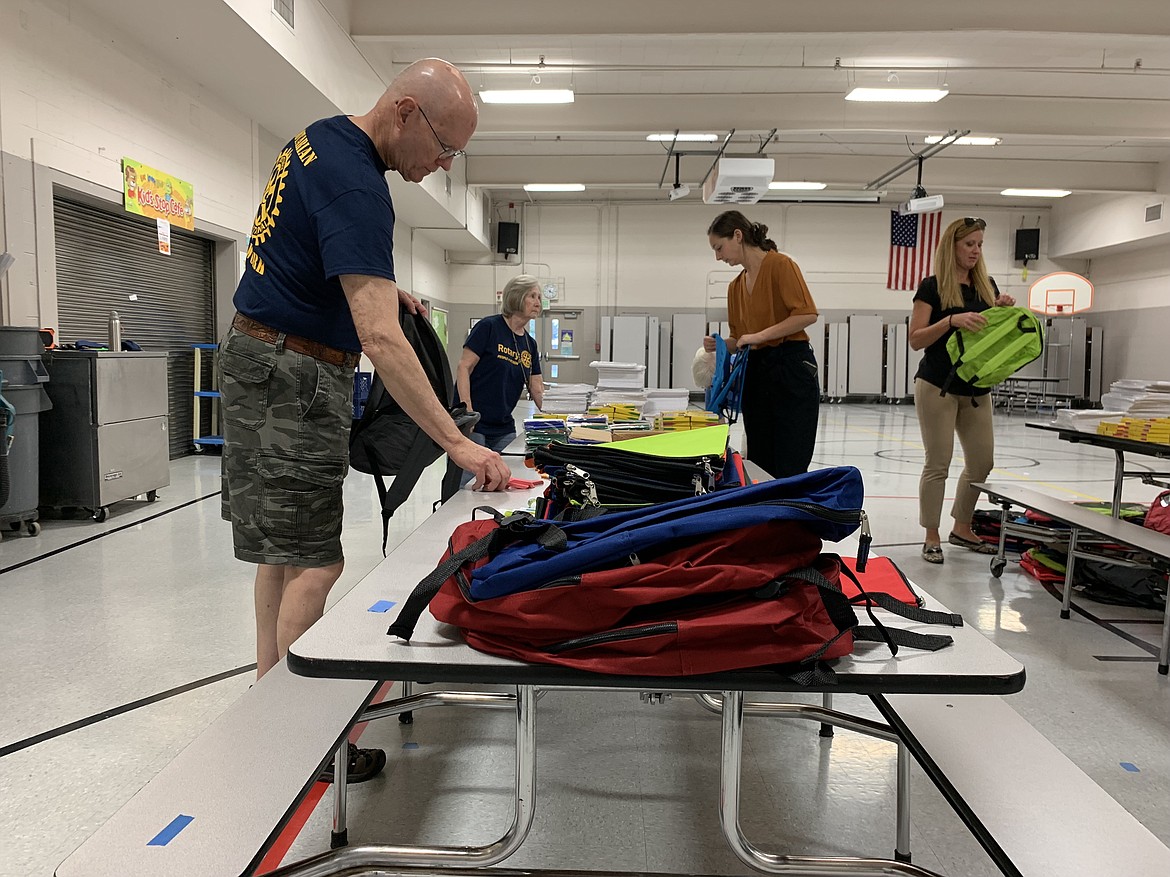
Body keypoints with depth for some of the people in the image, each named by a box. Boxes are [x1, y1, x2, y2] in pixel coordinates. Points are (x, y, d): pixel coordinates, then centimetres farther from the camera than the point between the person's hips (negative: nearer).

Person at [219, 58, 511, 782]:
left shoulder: (320, 138, 9)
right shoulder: (355, 183, -22)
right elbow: (380, 339, -32)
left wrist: (378, 287, 10)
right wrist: (458, 443, -34)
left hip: (259, 361, 10)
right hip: (293, 376, -10)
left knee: (283, 550, 13)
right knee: (315, 564, -8)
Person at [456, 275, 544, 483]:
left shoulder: (530, 344, 13)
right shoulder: (489, 327, -6)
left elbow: (537, 390, 14)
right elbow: (464, 368, -10)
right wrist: (467, 412, -18)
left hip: (504, 430, 7)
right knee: (465, 485, -8)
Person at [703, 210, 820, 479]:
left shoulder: (780, 265, -7)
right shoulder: (735, 286, 15)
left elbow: (807, 314, -16)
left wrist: (760, 335, -17)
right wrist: (720, 345, 0)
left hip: (791, 368, -7)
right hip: (754, 372, 7)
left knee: (790, 469, -6)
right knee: (760, 469, 8)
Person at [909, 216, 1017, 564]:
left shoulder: (987, 285, 10)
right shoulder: (932, 287, -6)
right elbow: (916, 339, -11)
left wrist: (1006, 310, -4)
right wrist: (951, 320, -24)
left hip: (977, 388, 6)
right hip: (938, 387, -6)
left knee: (982, 462, 9)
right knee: (938, 463, -2)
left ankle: (962, 529, 25)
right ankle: (931, 537, 9)